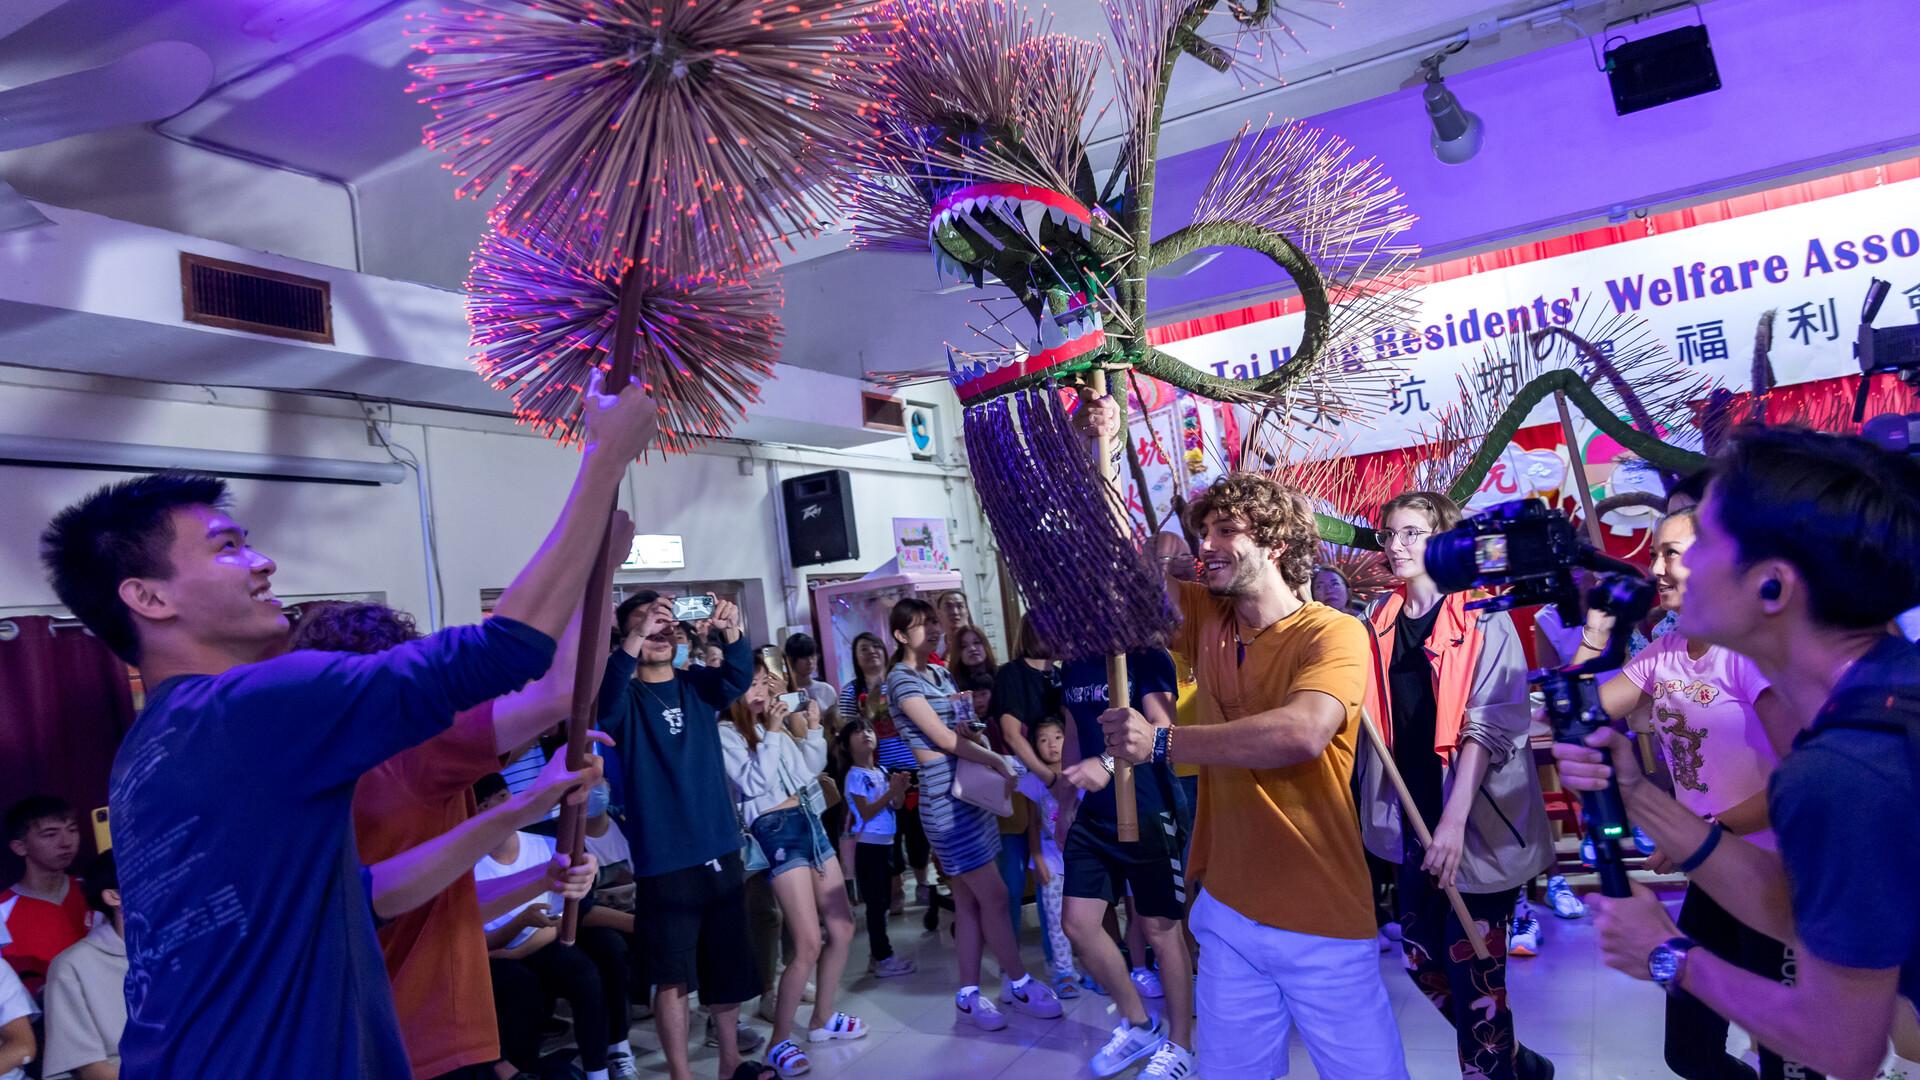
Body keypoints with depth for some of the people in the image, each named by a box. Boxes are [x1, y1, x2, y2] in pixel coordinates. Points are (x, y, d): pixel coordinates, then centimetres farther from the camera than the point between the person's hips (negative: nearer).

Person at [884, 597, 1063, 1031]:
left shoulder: (940, 673, 14)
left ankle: (969, 993, 20)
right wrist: (997, 761, -9)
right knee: (993, 896, -1)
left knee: (968, 900, 11)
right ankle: (1019, 984, 14)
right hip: (944, 796, -8)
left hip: (970, 791, 8)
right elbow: (943, 738, -15)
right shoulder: (901, 679, -10)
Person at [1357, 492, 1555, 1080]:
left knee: (1472, 971, -1)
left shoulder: (1482, 618, -8)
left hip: (1476, 823, -6)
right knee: (1421, 959, 15)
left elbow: (1489, 724, -15)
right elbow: (1362, 710, 15)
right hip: (1413, 819, 6)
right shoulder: (1380, 619, 6)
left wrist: (1455, 819, -23)